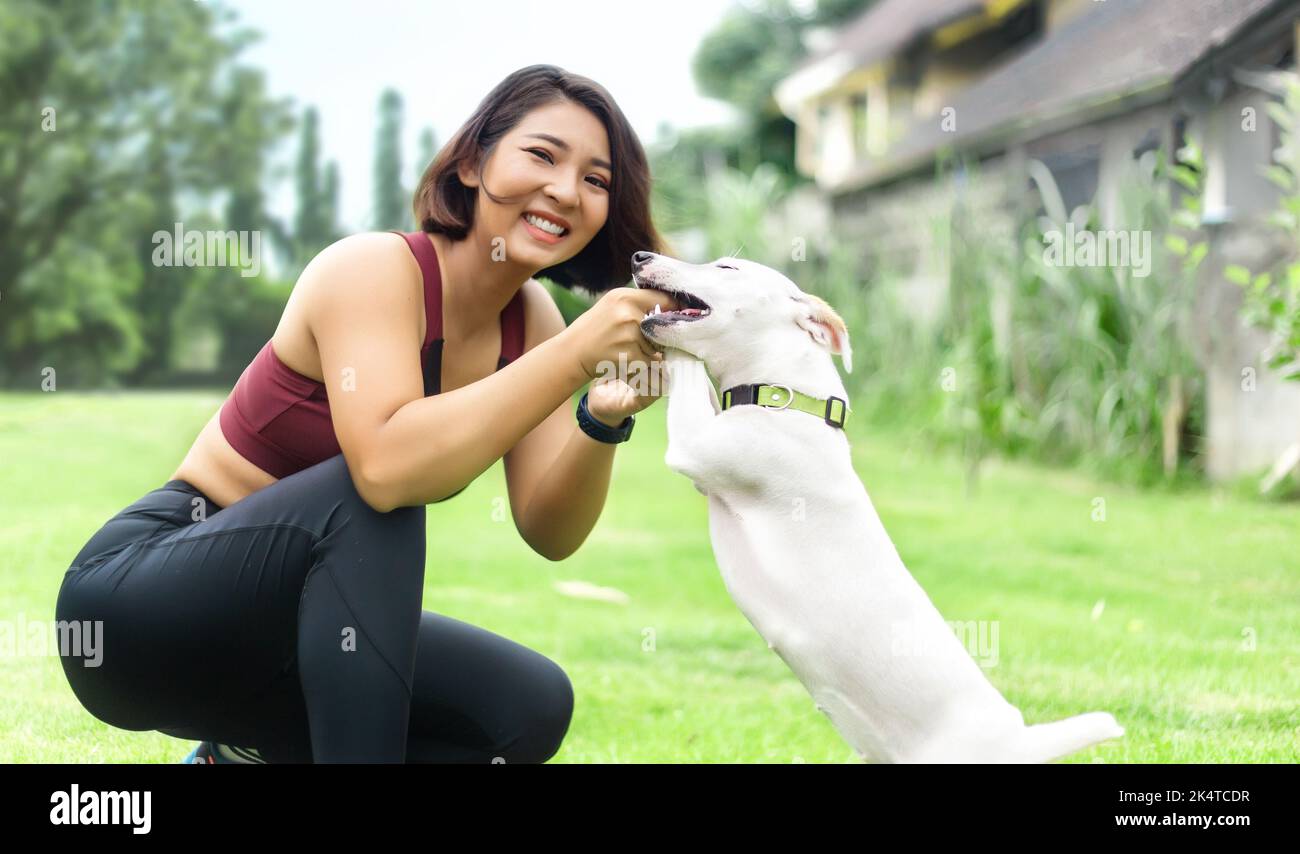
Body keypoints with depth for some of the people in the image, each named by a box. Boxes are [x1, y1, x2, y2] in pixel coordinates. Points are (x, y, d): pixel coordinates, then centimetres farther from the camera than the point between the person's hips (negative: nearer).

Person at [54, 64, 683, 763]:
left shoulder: (532, 318, 0)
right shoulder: (375, 268, -20)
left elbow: (548, 533, -6)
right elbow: (385, 466, -38)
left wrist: (603, 420, -24)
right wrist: (575, 355, -38)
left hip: (282, 620, 8)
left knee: (529, 707, -7)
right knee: (371, 502, -32)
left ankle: (241, 756, 9)